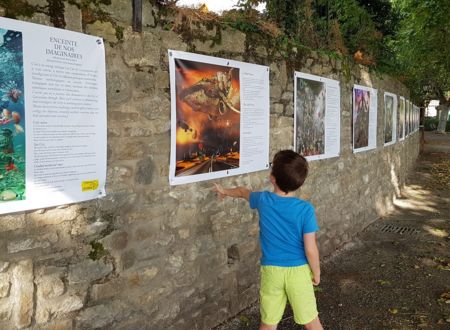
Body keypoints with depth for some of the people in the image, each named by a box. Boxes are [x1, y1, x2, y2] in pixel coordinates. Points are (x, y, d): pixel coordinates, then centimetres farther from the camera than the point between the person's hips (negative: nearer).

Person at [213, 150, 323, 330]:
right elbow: (310, 249, -15)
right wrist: (316, 273, 3)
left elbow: (242, 191, 16)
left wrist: (225, 191, 37)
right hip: (298, 271, -2)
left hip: (271, 271, 2)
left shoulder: (263, 200, -7)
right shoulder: (305, 209, -16)